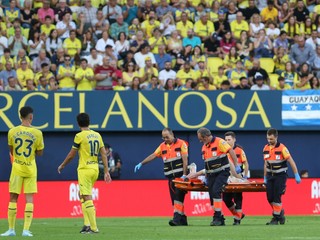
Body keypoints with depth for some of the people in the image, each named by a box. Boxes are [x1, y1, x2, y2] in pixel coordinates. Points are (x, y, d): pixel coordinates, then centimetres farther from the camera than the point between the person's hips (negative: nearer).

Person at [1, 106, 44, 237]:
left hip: (17, 168, 0)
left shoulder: (12, 132, -4)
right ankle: (26, 230, -6)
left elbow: (11, 151, 7)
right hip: (31, 169, 0)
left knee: (13, 198, 7)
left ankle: (11, 229, 7)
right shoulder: (37, 133, -7)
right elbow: (39, 153, 2)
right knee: (29, 198, 1)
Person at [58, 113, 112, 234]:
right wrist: (106, 171, 9)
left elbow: (71, 154, -3)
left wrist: (62, 165, 13)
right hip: (95, 169, 7)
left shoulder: (80, 136, -9)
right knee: (82, 195, 20)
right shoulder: (97, 135, 9)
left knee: (87, 198, -6)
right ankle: (87, 223, 12)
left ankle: (93, 228, -10)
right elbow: (104, 154, 7)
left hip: (84, 169, -7)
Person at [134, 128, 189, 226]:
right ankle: (182, 219, 8)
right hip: (171, 177, 6)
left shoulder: (181, 144, -3)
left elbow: (185, 160, -8)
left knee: (178, 197, -16)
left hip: (180, 176, -6)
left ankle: (177, 218, -22)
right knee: (174, 199, 3)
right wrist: (141, 164, 1)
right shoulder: (162, 146, 12)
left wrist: (184, 175, -15)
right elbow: (153, 156, 10)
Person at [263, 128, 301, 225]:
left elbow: (291, 162, -13)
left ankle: (276, 218, -1)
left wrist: (296, 175, -16)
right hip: (270, 176, 6)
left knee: (276, 196, -10)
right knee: (270, 198, 2)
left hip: (280, 176, -6)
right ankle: (280, 212, 22)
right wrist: (265, 178, 16)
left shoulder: (282, 148, -13)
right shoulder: (266, 148, 5)